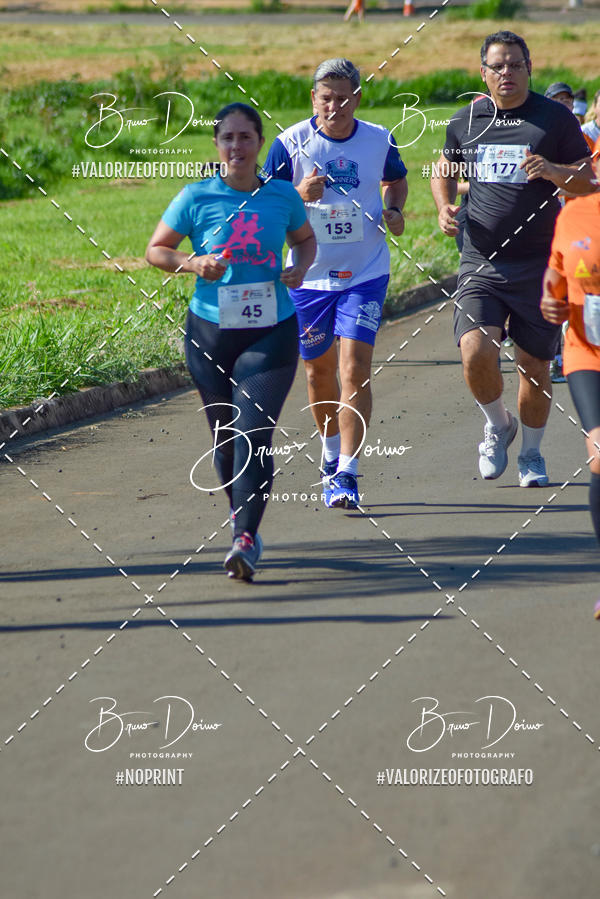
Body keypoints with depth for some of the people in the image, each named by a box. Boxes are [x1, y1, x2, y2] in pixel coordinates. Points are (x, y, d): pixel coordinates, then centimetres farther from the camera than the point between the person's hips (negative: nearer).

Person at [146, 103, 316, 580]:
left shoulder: (282, 196, 1)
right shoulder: (197, 198, -3)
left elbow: (306, 239, 19)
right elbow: (156, 249, 5)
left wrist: (300, 268, -2)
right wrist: (193, 263, -15)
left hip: (271, 332, -1)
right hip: (210, 331, 1)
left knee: (255, 434, -15)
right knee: (225, 438, 11)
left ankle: (246, 541, -21)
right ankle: (242, 518, 35)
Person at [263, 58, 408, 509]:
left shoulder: (379, 140, -2)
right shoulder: (290, 143, -7)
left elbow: (396, 179, 19)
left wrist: (394, 211, -2)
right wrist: (300, 196, -25)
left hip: (366, 273, -1)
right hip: (309, 275, 1)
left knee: (355, 369, -13)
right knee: (319, 369, 14)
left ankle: (346, 473, -14)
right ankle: (332, 450, 39)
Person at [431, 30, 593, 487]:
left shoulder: (556, 118, 0)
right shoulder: (466, 120, 8)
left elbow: (588, 179, 1)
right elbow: (446, 169, 24)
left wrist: (552, 170, -20)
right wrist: (444, 206, 4)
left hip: (540, 263, -1)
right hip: (481, 261, 1)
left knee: (535, 365, 6)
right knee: (476, 352, -18)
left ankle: (532, 454, 29)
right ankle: (498, 425, 13)